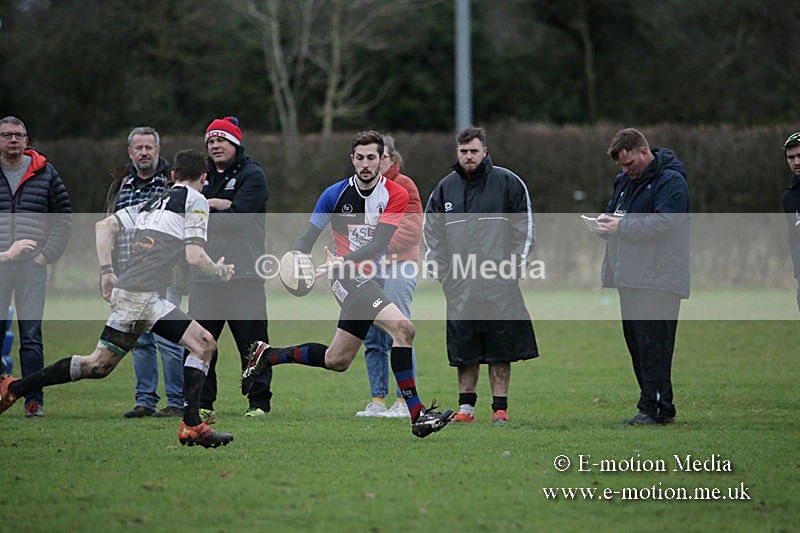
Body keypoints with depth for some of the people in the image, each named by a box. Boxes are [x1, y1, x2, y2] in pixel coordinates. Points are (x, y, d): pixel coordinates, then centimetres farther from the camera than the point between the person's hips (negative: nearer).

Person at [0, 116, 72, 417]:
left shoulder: (45, 174, 9)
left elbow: (64, 218, 12)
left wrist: (48, 254, 0)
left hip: (33, 266, 0)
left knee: (31, 336, -2)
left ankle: (34, 400, -3)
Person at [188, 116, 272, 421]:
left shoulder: (252, 175, -1)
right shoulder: (204, 176, 19)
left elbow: (239, 217, -14)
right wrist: (217, 205, -8)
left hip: (243, 275, -6)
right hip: (204, 275, 6)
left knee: (251, 341, -3)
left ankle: (259, 402, 4)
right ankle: (202, 403, 11)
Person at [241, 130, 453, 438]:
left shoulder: (396, 195, -3)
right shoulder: (336, 194, -3)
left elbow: (378, 244, -14)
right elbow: (308, 238, 4)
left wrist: (342, 261, -27)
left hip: (369, 279, 5)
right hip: (347, 278, -5)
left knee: (337, 361, 14)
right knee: (402, 328, -25)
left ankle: (267, 356, 33)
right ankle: (416, 414, -27)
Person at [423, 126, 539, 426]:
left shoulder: (507, 183, 3)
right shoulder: (445, 188, 12)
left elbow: (525, 225, 5)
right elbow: (431, 230, 19)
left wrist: (516, 264, -2)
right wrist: (439, 267, 8)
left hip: (499, 285, -3)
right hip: (460, 285, 3)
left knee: (501, 349, -2)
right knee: (464, 350, 3)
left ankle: (500, 408, 2)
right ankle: (466, 407, 11)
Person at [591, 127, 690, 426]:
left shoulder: (671, 181, -8)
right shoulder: (624, 180, 20)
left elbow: (665, 223, -20)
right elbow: (614, 214, 27)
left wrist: (622, 226, -19)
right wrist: (605, 222, 3)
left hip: (659, 280, -9)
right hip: (630, 278, 9)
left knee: (653, 344, -11)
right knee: (636, 343, 9)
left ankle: (654, 407, -9)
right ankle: (660, 408, 13)